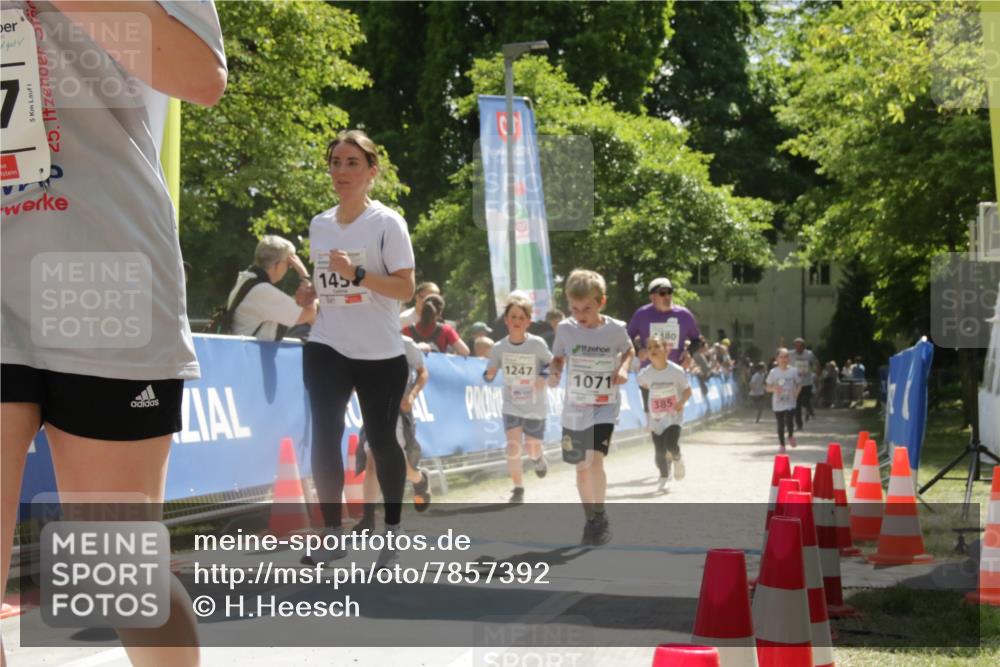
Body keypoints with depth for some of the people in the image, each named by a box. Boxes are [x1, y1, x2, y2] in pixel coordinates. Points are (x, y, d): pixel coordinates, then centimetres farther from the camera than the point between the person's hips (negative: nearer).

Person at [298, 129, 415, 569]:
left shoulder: (387, 223, -8)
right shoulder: (319, 225, 8)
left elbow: (406, 288, -15)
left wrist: (358, 274, -25)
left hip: (380, 353, -4)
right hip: (326, 348, 4)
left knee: (381, 440, 6)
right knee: (324, 435, -9)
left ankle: (392, 534, 21)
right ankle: (332, 534, -2)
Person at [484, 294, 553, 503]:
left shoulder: (537, 344, -15)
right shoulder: (499, 348, -11)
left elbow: (551, 363, -2)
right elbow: (489, 375, -4)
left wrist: (544, 375, -22)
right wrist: (489, 374, -27)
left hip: (535, 408, 0)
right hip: (511, 406, 1)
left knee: (532, 449, 10)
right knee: (512, 448, -13)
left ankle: (538, 458, 49)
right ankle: (518, 490, 4)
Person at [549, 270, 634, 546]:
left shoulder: (616, 330, -9)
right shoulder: (565, 329, -7)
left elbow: (629, 350, 12)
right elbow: (558, 358, 9)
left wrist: (624, 368, -8)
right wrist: (554, 373, -13)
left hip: (605, 406, -3)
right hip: (574, 409, 3)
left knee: (595, 460, -21)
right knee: (582, 468, 11)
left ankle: (600, 516, -3)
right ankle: (591, 520, 29)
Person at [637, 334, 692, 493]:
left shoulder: (676, 371, -14)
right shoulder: (646, 373, -8)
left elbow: (687, 390, -4)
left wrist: (681, 402, -22)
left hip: (674, 416, -2)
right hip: (656, 418, 2)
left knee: (671, 445, -18)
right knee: (660, 451, 1)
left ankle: (677, 458, 17)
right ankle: (664, 477, 23)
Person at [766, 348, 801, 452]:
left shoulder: (794, 371, -2)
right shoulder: (773, 372, -3)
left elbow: (799, 384, 8)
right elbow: (767, 388, 1)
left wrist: (796, 394, -9)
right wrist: (774, 388, -20)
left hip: (790, 403, -1)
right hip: (778, 403, 1)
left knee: (789, 422, -13)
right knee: (780, 424, 5)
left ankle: (791, 436, 19)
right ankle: (782, 444, 21)